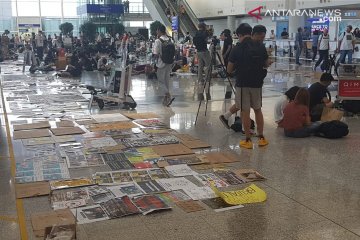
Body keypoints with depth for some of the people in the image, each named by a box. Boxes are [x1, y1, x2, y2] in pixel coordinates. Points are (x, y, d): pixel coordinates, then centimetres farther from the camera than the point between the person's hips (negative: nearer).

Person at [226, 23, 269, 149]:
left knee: (245, 111, 4)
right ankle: (261, 137, 20)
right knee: (258, 109, 17)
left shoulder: (237, 48, -10)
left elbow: (229, 70, -5)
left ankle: (248, 140, 8)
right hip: (257, 83, 4)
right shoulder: (261, 47, 0)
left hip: (243, 83, -4)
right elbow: (265, 64, 12)